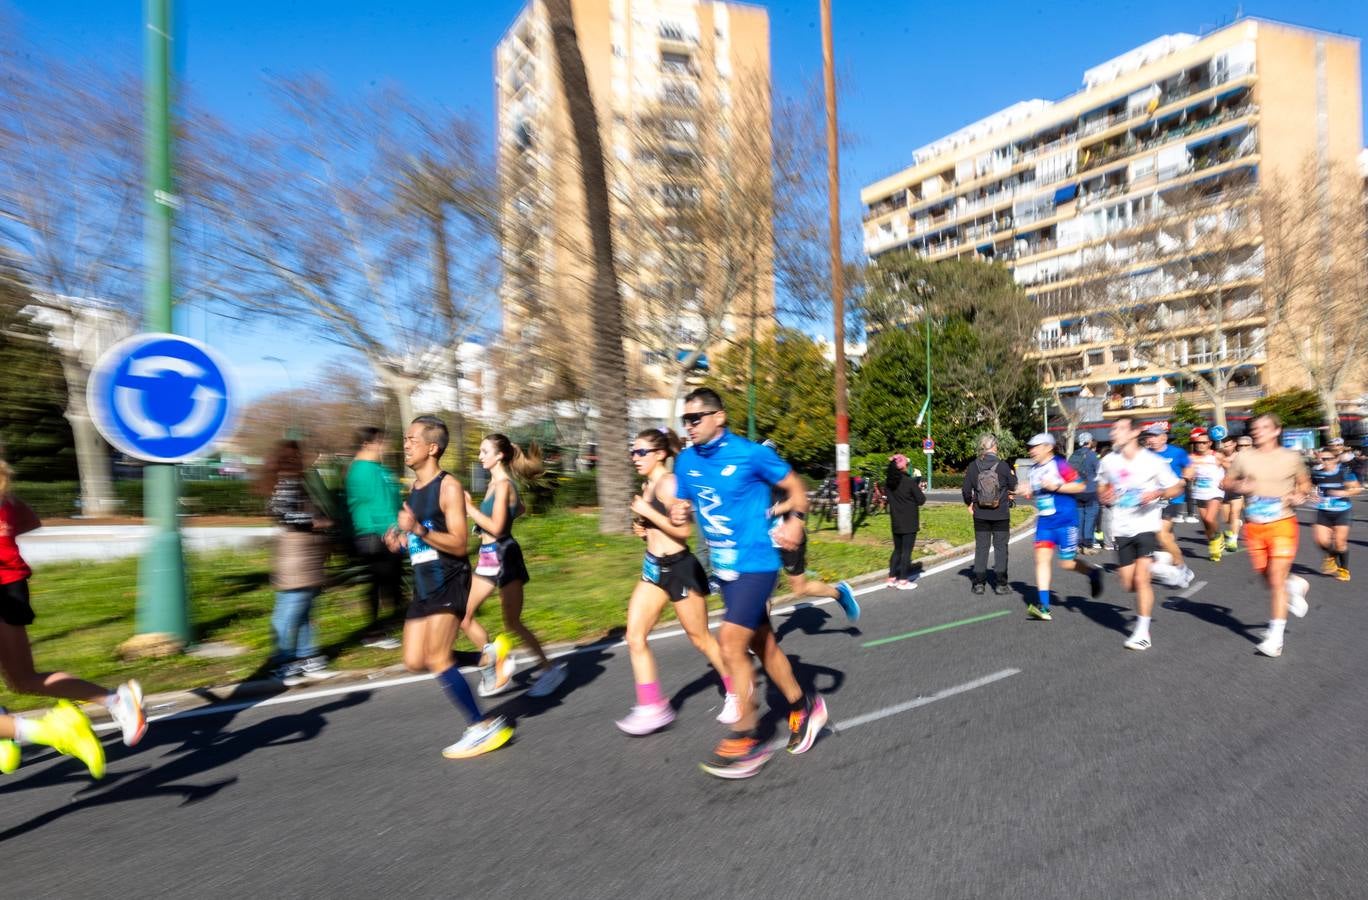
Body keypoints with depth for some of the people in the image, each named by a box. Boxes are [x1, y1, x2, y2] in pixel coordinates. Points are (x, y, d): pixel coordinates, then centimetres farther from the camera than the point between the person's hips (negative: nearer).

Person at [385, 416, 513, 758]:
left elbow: (460, 545, -19)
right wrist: (400, 540, 4)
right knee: (414, 662, 7)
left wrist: (417, 529, -29)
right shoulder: (414, 487, 13)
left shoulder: (448, 487, -13)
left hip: (449, 581, -9)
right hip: (424, 583, 9)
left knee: (437, 659, -11)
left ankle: (484, 726, 3)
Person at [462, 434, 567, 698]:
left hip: (504, 556, -9)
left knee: (512, 623, -1)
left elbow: (496, 528, -23)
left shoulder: (503, 484, -16)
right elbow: (520, 509, 27)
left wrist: (469, 509, -17)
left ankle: (550, 669, 14)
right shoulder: (496, 482, 11)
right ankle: (498, 661, 17)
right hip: (489, 558, 9)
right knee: (463, 615, 7)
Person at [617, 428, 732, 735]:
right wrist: (641, 527, 5)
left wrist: (646, 512, -20)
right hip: (654, 569, 9)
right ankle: (652, 708, 7)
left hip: (680, 569, -9)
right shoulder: (648, 485, 10)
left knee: (701, 639, 8)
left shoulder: (668, 482, -17)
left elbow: (683, 529, -25)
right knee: (635, 637, 0)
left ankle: (737, 692, 29)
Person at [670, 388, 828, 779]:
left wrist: (795, 521, -17)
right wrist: (679, 514, -9)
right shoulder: (686, 462, 3)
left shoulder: (751, 454, -13)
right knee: (762, 645, 16)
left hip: (756, 563, -6)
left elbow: (795, 486, -1)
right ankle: (803, 708, 37)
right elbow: (684, 504, 14)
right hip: (724, 568, 7)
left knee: (731, 644, -12)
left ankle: (745, 739, 5)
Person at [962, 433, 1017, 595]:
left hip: (980, 514, 2)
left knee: (981, 547, 10)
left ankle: (979, 583, 12)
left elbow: (966, 490, -4)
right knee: (1000, 547, 9)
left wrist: (969, 504, 14)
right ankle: (1001, 584, 11)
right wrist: (1013, 474, 19)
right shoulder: (1003, 466, -13)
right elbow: (1013, 487, -1)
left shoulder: (973, 466, -7)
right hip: (1001, 514, -2)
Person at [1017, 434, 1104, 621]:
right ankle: (1043, 606, -7)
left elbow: (1080, 486, -13)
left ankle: (1093, 572, 34)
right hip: (1044, 521, 6)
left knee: (1067, 563, 1)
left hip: (1065, 520, -6)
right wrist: (1027, 492, 5)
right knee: (1042, 557, -6)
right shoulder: (1035, 469, 11)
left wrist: (1056, 487, -21)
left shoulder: (1060, 464, -11)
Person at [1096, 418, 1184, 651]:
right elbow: (1101, 487, 19)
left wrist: (1158, 493, -20)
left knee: (1141, 579, -13)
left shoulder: (1153, 461, -8)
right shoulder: (1108, 461, 3)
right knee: (1128, 585, 7)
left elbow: (1176, 488, 0)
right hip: (1121, 528, 4)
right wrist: (1104, 496, -4)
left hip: (1146, 525, -4)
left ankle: (1143, 633, -2)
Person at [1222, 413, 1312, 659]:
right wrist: (1239, 486, -10)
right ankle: (1295, 585, 46)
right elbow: (1227, 481, 11)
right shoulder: (1243, 457, 2)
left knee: (1276, 581, -7)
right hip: (1253, 526, 3)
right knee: (1267, 578, 11)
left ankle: (1275, 637, -1)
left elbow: (1305, 483, 15)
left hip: (1282, 524, -2)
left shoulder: (1290, 458, 1)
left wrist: (1300, 496, -6)